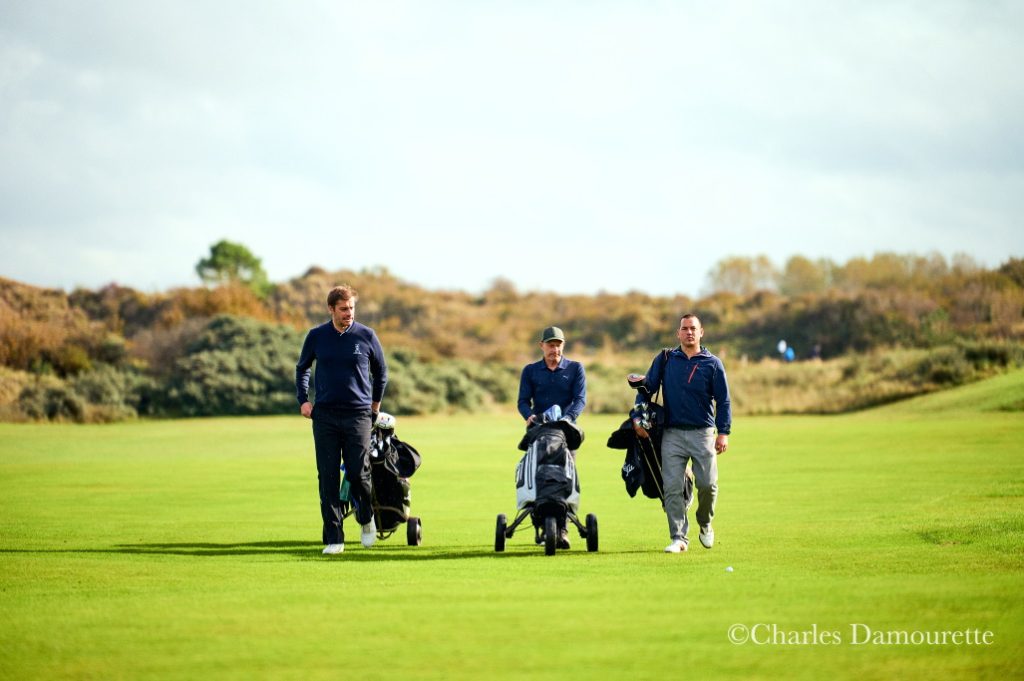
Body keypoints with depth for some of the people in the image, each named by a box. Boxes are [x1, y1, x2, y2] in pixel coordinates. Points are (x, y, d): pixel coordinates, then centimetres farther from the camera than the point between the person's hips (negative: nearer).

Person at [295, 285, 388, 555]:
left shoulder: (366, 336, 0)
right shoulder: (316, 336, 3)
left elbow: (381, 372, 14)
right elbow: (302, 369, 19)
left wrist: (375, 404, 17)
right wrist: (303, 400, 8)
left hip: (358, 414, -1)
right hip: (324, 416, 1)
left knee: (357, 473, -6)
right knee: (328, 479, -1)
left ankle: (367, 518, 25)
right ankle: (334, 539, 3)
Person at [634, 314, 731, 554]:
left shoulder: (712, 363, 5)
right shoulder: (665, 359, 8)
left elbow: (723, 401, 4)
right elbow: (646, 389, 10)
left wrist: (723, 433, -5)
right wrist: (638, 418, -2)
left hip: (703, 433, -1)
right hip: (672, 434, 1)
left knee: (707, 484, -4)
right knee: (672, 487, -6)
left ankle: (705, 524, 23)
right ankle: (679, 537, -1)